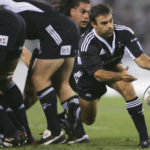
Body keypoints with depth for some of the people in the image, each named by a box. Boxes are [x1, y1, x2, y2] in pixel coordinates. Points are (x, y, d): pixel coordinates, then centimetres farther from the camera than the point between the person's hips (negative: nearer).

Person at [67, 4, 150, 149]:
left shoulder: (124, 33, -28)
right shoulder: (87, 44, -38)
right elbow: (98, 74, -42)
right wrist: (120, 76, -60)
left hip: (112, 67, 2)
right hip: (87, 75, -2)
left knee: (127, 88, -31)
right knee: (88, 120, 10)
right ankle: (73, 108, 49)